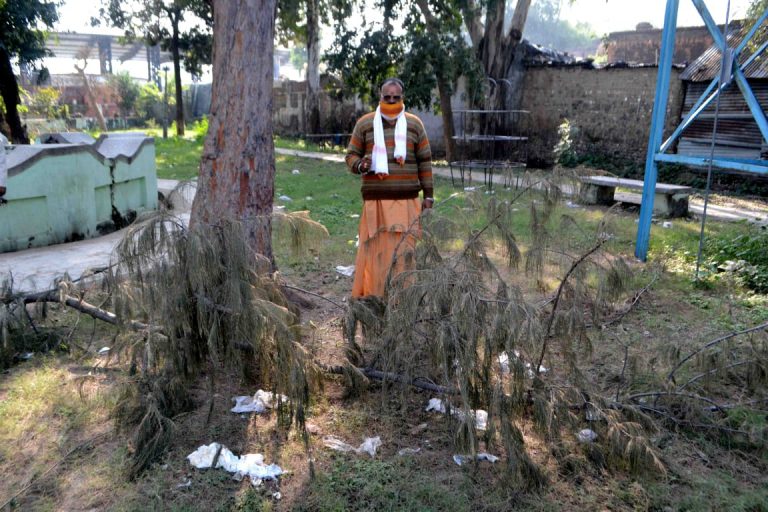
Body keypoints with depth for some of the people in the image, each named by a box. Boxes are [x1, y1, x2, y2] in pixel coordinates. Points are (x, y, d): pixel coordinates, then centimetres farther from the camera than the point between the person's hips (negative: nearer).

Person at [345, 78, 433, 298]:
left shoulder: (414, 124, 12)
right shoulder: (365, 123, 9)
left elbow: (425, 161, 13)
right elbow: (351, 155, 10)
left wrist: (428, 194, 9)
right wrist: (360, 166, -14)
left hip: (407, 200, 1)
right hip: (375, 199, 0)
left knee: (403, 249, -3)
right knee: (374, 249, -4)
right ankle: (370, 295, 4)